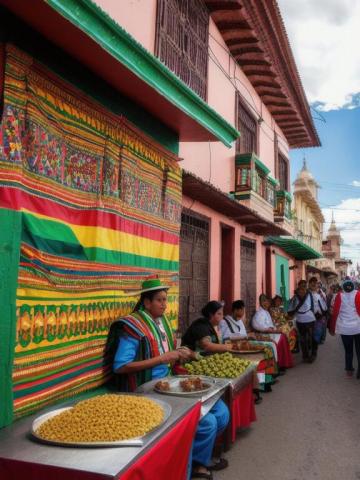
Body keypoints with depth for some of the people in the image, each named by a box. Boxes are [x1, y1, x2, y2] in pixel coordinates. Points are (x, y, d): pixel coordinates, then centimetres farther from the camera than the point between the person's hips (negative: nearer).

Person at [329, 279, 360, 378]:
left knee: (348, 350, 16)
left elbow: (335, 312, -3)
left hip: (345, 328, 1)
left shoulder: (339, 295, -4)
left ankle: (349, 370, 23)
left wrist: (332, 328, 5)